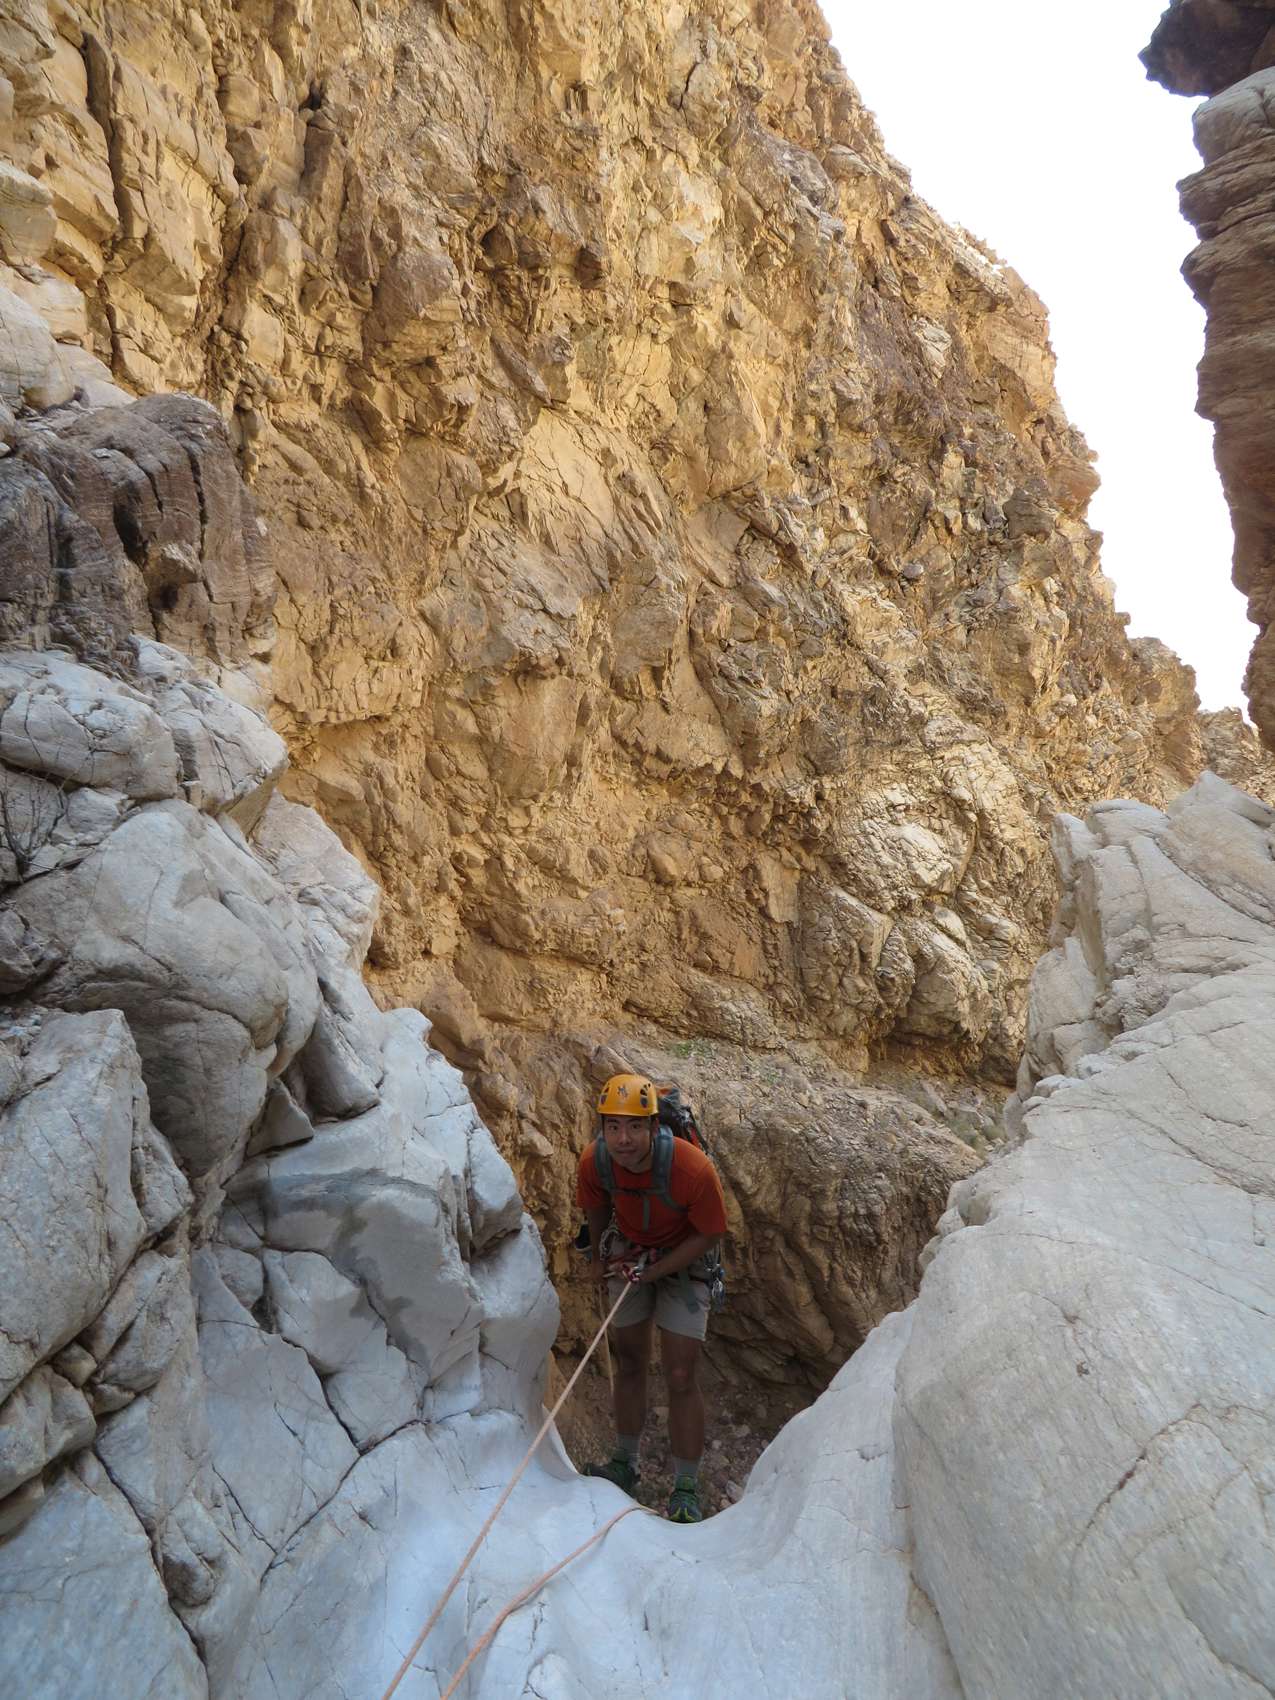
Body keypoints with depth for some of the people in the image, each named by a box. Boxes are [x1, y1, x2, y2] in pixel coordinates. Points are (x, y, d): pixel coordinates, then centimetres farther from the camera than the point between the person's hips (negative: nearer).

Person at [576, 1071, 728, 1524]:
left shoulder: (693, 1168, -38)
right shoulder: (595, 1161, -27)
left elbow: (708, 1234, -21)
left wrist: (653, 1271, -23)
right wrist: (599, 1256, 11)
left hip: (683, 1260, -3)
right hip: (629, 1254, 4)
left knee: (681, 1376, -4)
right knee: (629, 1361, 17)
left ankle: (686, 1490, 15)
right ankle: (625, 1464, 38)